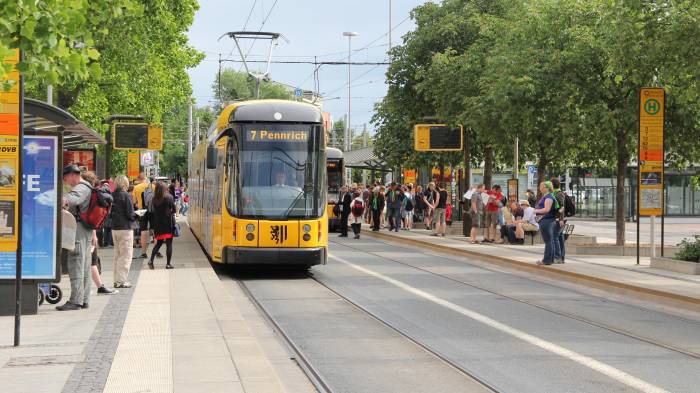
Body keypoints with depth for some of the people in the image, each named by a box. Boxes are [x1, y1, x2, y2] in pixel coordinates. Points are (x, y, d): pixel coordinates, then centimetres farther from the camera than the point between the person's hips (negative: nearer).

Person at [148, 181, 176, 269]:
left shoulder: (153, 199, -1)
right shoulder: (169, 197, -9)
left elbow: (151, 212, 3)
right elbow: (174, 209, -3)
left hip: (157, 225, 4)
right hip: (168, 224, -4)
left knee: (158, 243, 16)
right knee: (169, 244, 3)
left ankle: (151, 260, 2)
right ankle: (168, 264, 2)